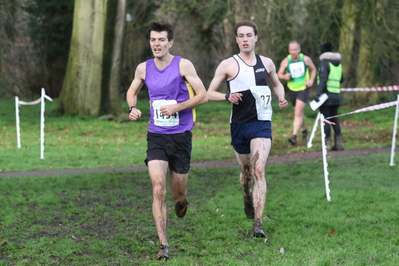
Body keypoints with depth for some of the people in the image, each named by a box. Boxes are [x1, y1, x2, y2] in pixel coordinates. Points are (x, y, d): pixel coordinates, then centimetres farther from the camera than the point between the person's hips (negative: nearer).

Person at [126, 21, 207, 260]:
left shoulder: (183, 65, -7)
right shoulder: (144, 68, 3)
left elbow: (203, 96, -7)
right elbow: (132, 91, 21)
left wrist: (177, 107, -18)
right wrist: (133, 108, 0)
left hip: (181, 136, -1)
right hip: (156, 137, 2)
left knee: (178, 193, 9)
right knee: (158, 190, -13)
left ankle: (181, 202, 49)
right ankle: (164, 246, -9)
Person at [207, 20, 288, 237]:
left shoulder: (267, 63, 9)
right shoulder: (228, 65, 0)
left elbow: (277, 84, 27)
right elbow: (209, 93, 1)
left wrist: (281, 98, 6)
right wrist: (227, 96, -18)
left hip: (262, 124, 0)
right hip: (239, 124, 0)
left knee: (259, 170, -16)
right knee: (246, 170, 14)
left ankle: (258, 223, -18)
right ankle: (247, 195, 51)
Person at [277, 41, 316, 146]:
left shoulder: (306, 59, -7)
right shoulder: (286, 61, -6)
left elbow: (313, 69, 10)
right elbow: (279, 74, 3)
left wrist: (311, 80, -5)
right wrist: (285, 76, -20)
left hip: (303, 89, -3)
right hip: (292, 90, 3)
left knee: (298, 112, -17)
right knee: (299, 113, 15)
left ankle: (294, 135, -22)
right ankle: (304, 131, 39)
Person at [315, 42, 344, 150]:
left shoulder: (324, 63, -9)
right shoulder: (338, 64, 14)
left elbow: (323, 79, -19)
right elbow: (341, 79, 23)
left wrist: (318, 94, -22)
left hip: (326, 94, -7)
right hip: (336, 95, 7)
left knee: (325, 119, -3)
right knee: (334, 119, 13)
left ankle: (327, 143, -5)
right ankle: (339, 142, 10)